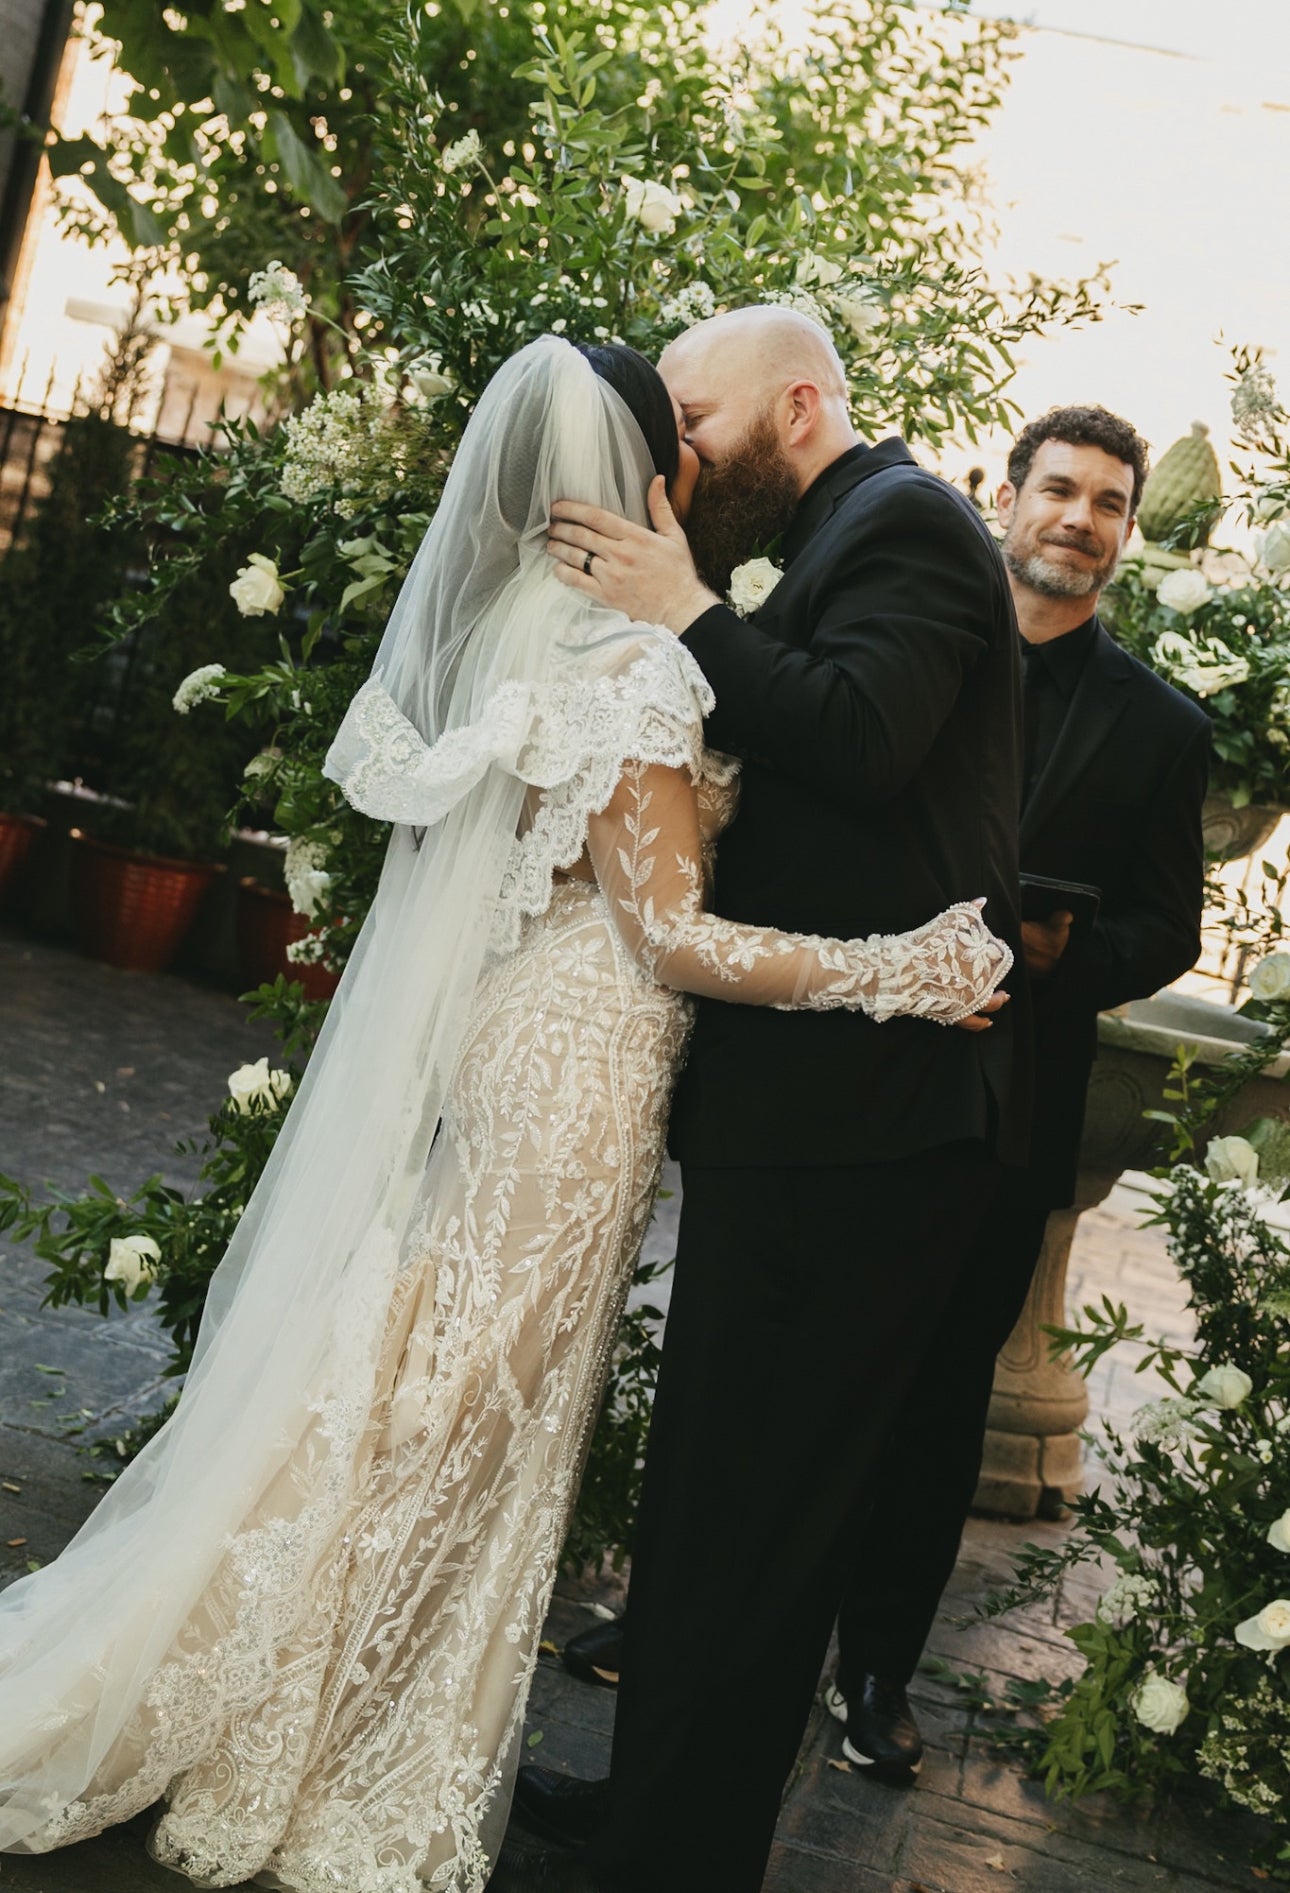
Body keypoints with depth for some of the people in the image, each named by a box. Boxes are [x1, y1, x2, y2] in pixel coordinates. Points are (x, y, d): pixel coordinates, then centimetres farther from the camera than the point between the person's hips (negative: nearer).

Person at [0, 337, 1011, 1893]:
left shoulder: (481, 624, 7)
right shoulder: (629, 664, -18)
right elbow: (671, 931, -18)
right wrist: (896, 970, -20)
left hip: (466, 1027, 8)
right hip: (575, 1056, -8)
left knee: (391, 1366, 17)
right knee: (482, 1411, 5)